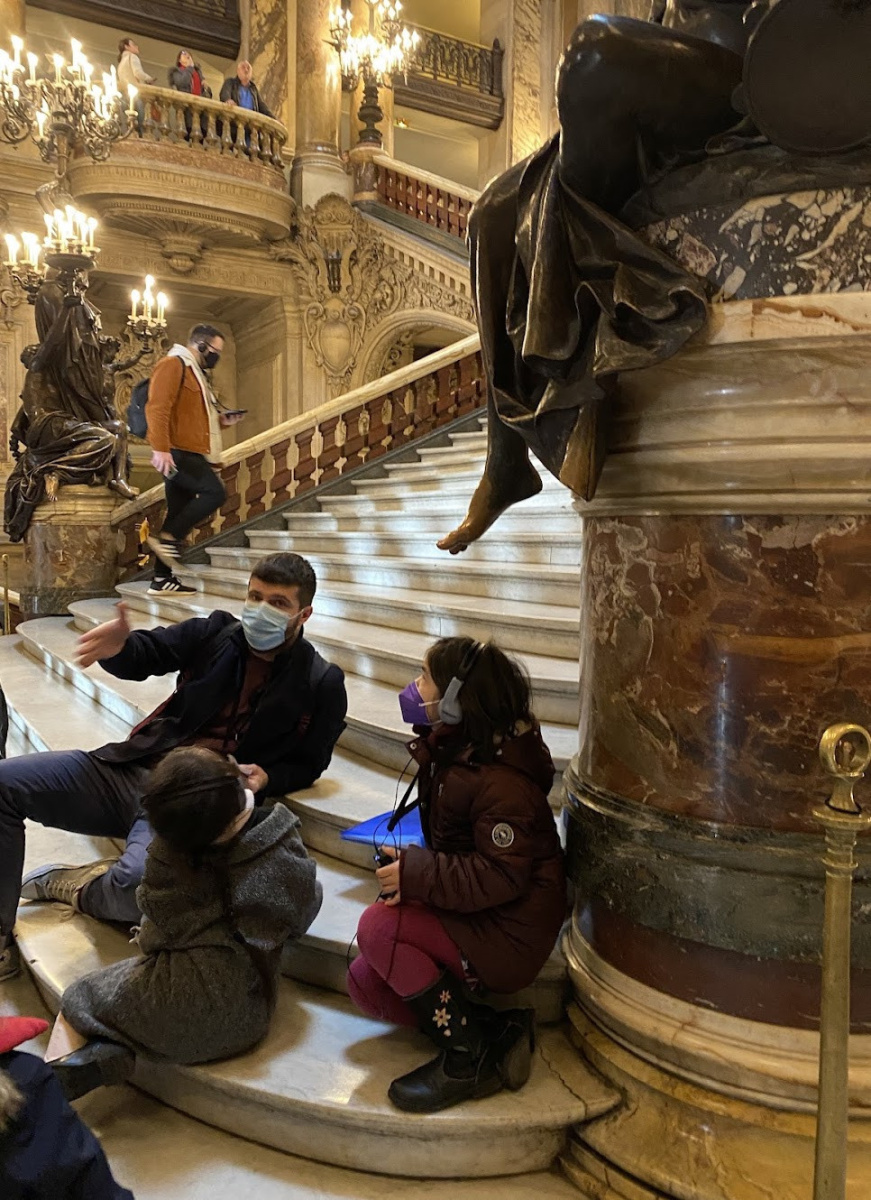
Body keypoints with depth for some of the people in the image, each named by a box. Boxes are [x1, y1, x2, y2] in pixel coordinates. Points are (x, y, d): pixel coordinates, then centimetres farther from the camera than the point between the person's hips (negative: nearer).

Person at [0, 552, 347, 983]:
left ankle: (68, 885, 3)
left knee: (140, 881, -35)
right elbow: (146, 653, 0)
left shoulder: (321, 684, 0)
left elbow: (307, 765, 7)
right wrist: (118, 647, -24)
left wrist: (265, 778, -14)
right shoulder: (215, 633, 6)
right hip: (134, 769, 5)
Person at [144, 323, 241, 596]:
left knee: (179, 513, 6)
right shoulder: (173, 365, -5)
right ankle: (167, 538, -15)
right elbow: (157, 408, -17)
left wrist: (222, 420, 14)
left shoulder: (196, 373, 26)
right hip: (176, 451, -10)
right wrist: (160, 448, -26)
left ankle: (163, 579, 8)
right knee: (214, 492, -20)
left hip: (189, 453, 10)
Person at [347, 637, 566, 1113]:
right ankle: (491, 1032, 0)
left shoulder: (502, 783, -25)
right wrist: (407, 869, -3)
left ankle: (468, 1058, -11)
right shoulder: (455, 750, 5)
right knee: (365, 984, -1)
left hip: (508, 938, -10)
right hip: (471, 917, 10)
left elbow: (501, 877, -27)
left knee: (377, 927, -23)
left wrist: (414, 875, -23)